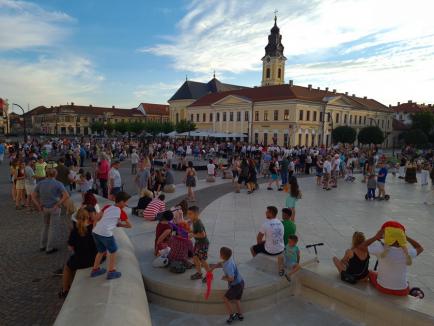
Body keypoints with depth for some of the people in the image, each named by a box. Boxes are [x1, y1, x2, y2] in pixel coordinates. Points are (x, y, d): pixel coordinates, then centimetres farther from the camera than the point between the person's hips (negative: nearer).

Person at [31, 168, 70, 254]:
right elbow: (66, 195, -21)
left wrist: (39, 206, 2)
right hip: (54, 208, -5)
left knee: (45, 225, 23)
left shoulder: (40, 183, 3)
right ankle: (49, 248, 13)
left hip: (44, 208, 5)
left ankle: (42, 246, 28)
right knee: (53, 227, 7)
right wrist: (58, 204, -14)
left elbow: (33, 196, 4)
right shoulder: (58, 184, -10)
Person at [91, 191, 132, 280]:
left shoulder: (107, 207, 17)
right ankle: (111, 272, 18)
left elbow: (97, 218, 15)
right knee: (113, 251, 16)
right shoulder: (121, 212, 4)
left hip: (96, 231, 6)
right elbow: (129, 225, 12)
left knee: (101, 251, 27)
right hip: (106, 233, -6)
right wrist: (119, 224, 24)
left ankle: (95, 270, 36)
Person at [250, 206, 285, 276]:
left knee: (253, 248, 19)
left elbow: (259, 239, -9)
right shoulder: (280, 223, 0)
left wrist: (259, 244, 13)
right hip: (281, 250, 5)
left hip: (270, 251, -5)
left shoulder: (265, 224, -20)